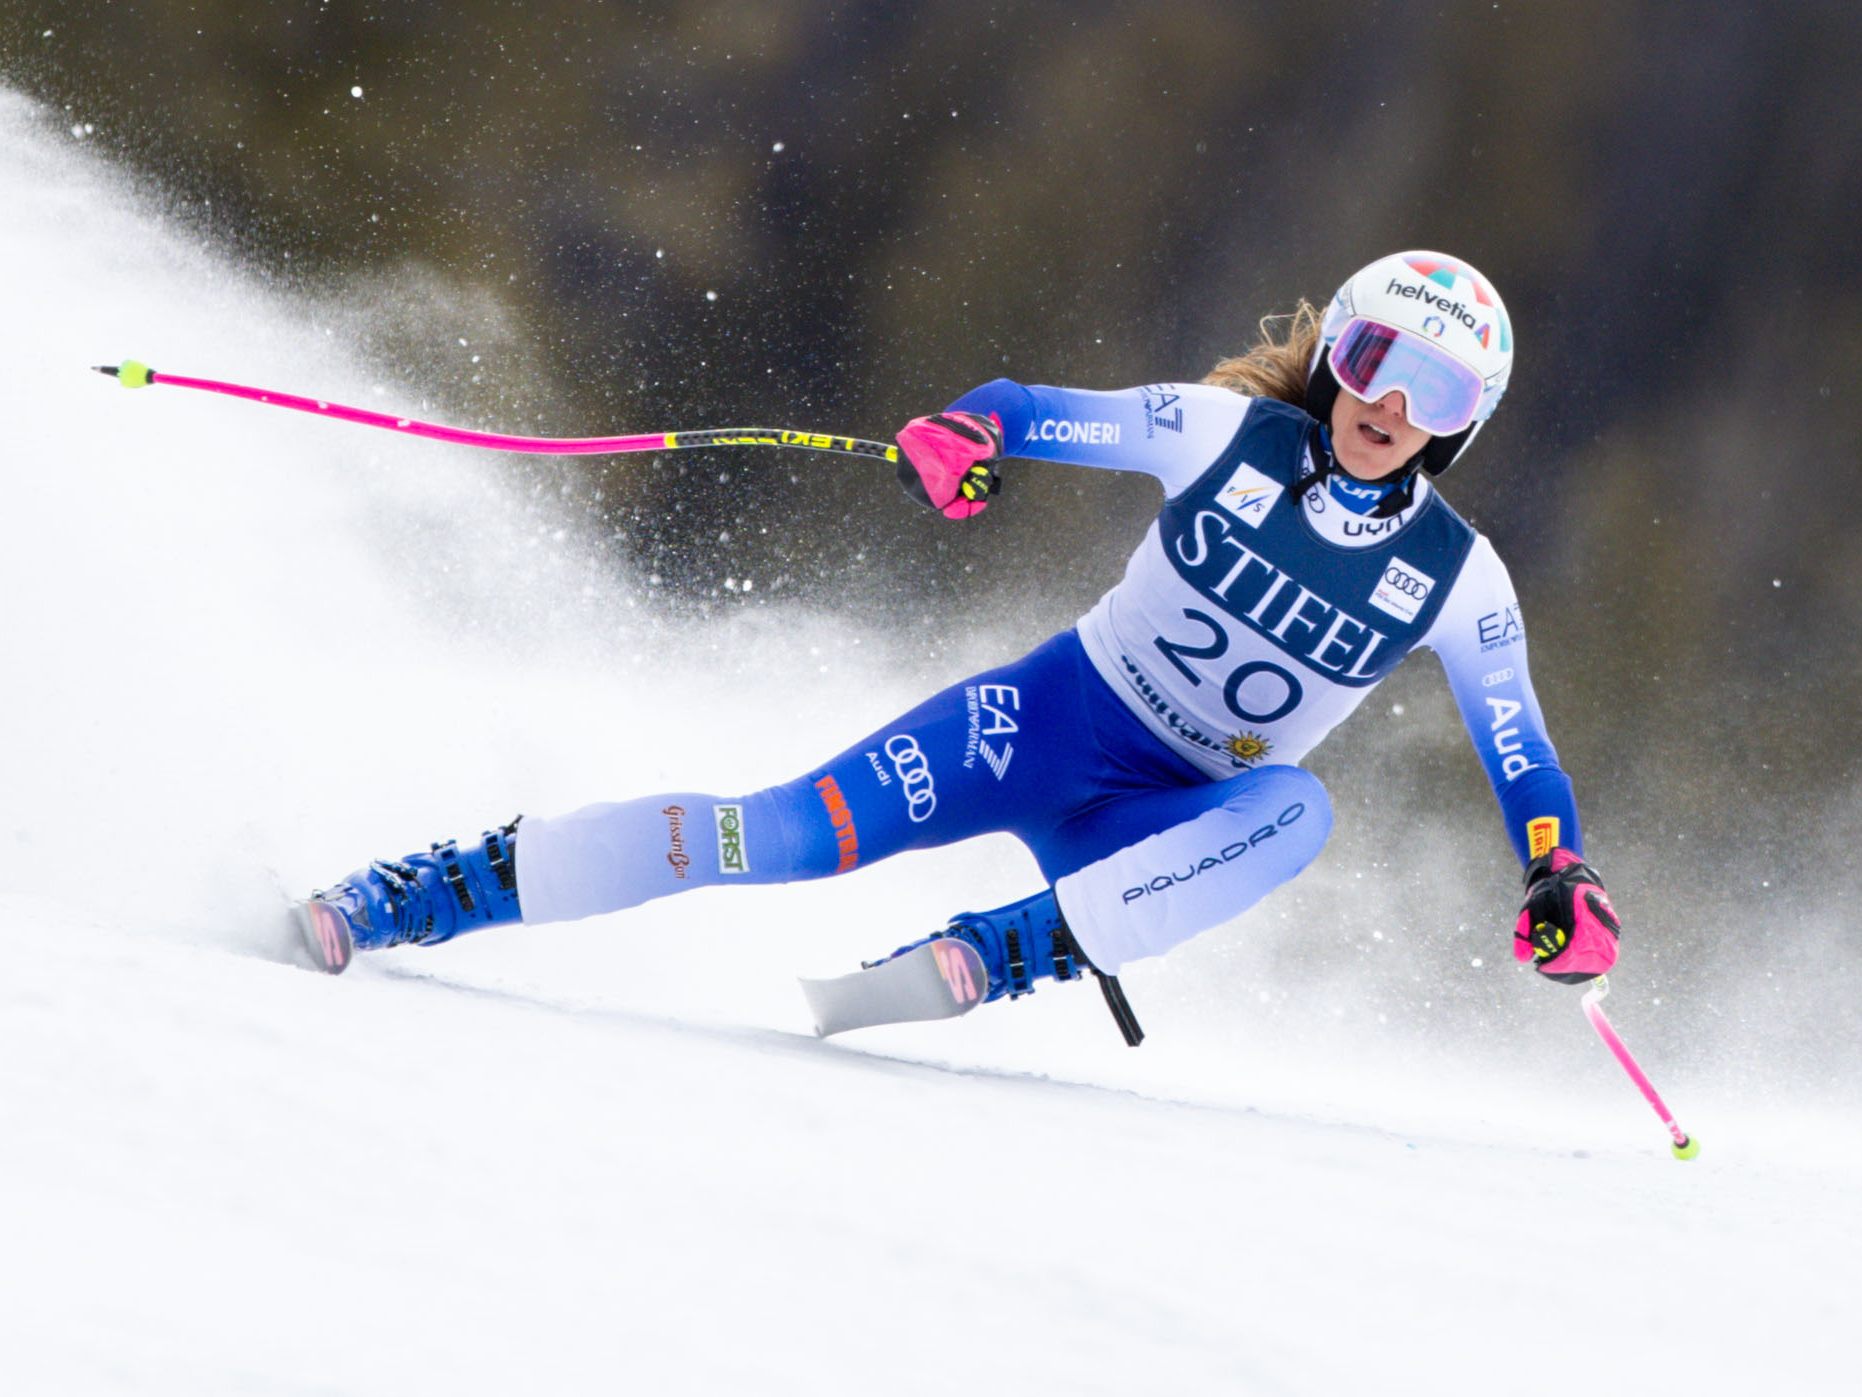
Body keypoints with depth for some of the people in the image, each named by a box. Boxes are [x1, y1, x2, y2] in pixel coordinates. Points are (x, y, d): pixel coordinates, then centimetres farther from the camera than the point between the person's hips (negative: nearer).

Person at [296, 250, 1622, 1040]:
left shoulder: (1456, 579, -6)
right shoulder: (1228, 432, -6)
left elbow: (1524, 756, -1)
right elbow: (1033, 413, -2)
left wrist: (1564, 881, -19)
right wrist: (960, 435, -25)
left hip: (1165, 817, 0)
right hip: (1052, 712, 0)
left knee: (1298, 809, -34)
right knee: (792, 830, -18)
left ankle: (1008, 951, -38)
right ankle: (432, 892, -12)